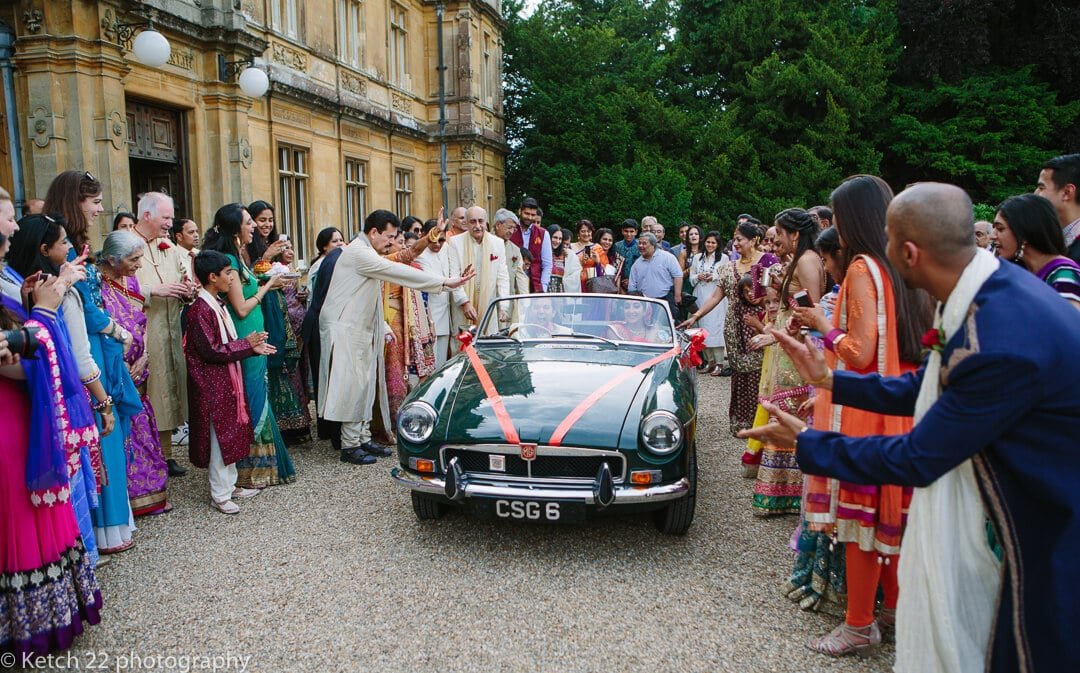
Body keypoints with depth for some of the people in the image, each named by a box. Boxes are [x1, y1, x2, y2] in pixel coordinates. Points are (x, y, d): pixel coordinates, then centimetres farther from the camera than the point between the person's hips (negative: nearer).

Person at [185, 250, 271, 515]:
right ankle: (219, 495, 11)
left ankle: (229, 485, 28)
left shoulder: (217, 304, 11)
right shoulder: (200, 310, -19)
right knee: (220, 438, -1)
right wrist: (246, 344, -15)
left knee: (231, 434, 16)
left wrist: (253, 347, 3)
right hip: (212, 385, -9)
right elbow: (211, 351, -22)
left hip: (227, 380, 9)